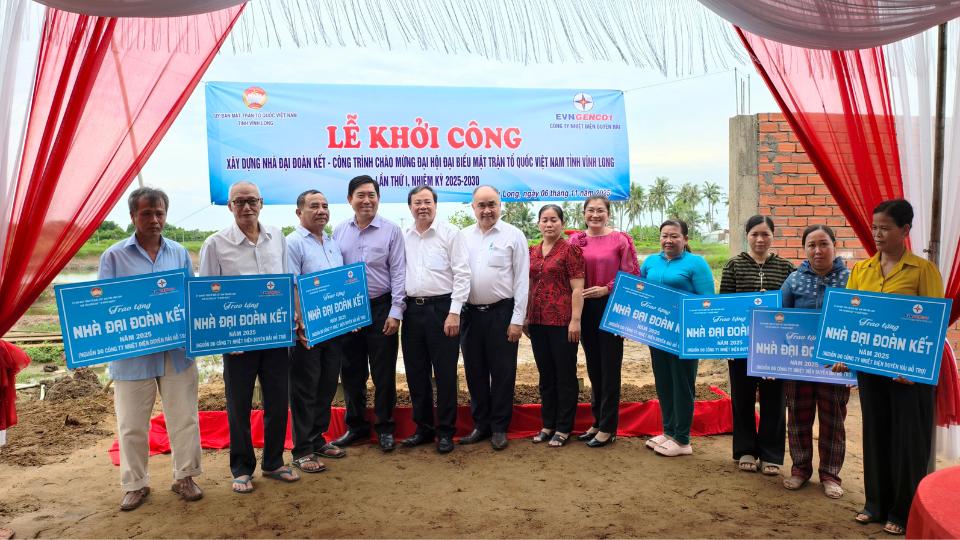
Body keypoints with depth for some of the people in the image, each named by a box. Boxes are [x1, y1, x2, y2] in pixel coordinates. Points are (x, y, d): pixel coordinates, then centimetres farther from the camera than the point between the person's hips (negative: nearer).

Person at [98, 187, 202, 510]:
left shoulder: (179, 253, 7)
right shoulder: (114, 256, -1)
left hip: (177, 352, 2)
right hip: (132, 355, -2)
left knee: (184, 418, 10)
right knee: (132, 425, 9)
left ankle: (185, 477, 25)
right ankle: (135, 484, 25)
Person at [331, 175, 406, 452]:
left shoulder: (391, 230, -2)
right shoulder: (339, 231, 7)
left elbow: (398, 273, -4)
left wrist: (395, 312, -9)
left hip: (380, 308, -3)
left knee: (383, 372, 4)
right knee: (351, 372, 11)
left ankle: (385, 428, 19)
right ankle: (356, 425, 26)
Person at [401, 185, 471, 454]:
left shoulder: (450, 233, -4)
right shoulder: (402, 238, 10)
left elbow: (462, 274, -8)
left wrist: (454, 312, -13)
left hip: (441, 308, -5)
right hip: (412, 309, 5)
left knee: (445, 373, 2)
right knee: (416, 373, 11)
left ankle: (445, 431, 15)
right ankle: (423, 428, 26)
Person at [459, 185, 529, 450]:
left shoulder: (513, 235, -2)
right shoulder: (463, 237, 8)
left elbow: (522, 280, -4)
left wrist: (517, 319, -9)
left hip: (501, 313, -4)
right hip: (470, 313, 4)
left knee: (502, 373, 4)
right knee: (475, 372, 12)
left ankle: (499, 428, 17)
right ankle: (480, 425, 25)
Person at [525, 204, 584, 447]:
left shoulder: (570, 249, -5)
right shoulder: (533, 252, 12)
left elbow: (577, 288, -10)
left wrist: (575, 320, -16)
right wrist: (526, 318, 14)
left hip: (562, 322, -6)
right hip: (538, 322, 6)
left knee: (565, 375, 4)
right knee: (545, 375, 13)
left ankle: (563, 428, 14)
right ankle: (548, 424, 25)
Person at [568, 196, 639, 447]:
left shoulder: (620, 239, -3)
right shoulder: (576, 240, 7)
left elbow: (631, 275, -4)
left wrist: (606, 289, -14)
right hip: (586, 310, 4)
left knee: (610, 368, 2)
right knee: (593, 367, 13)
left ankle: (608, 428, 11)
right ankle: (597, 421, 26)